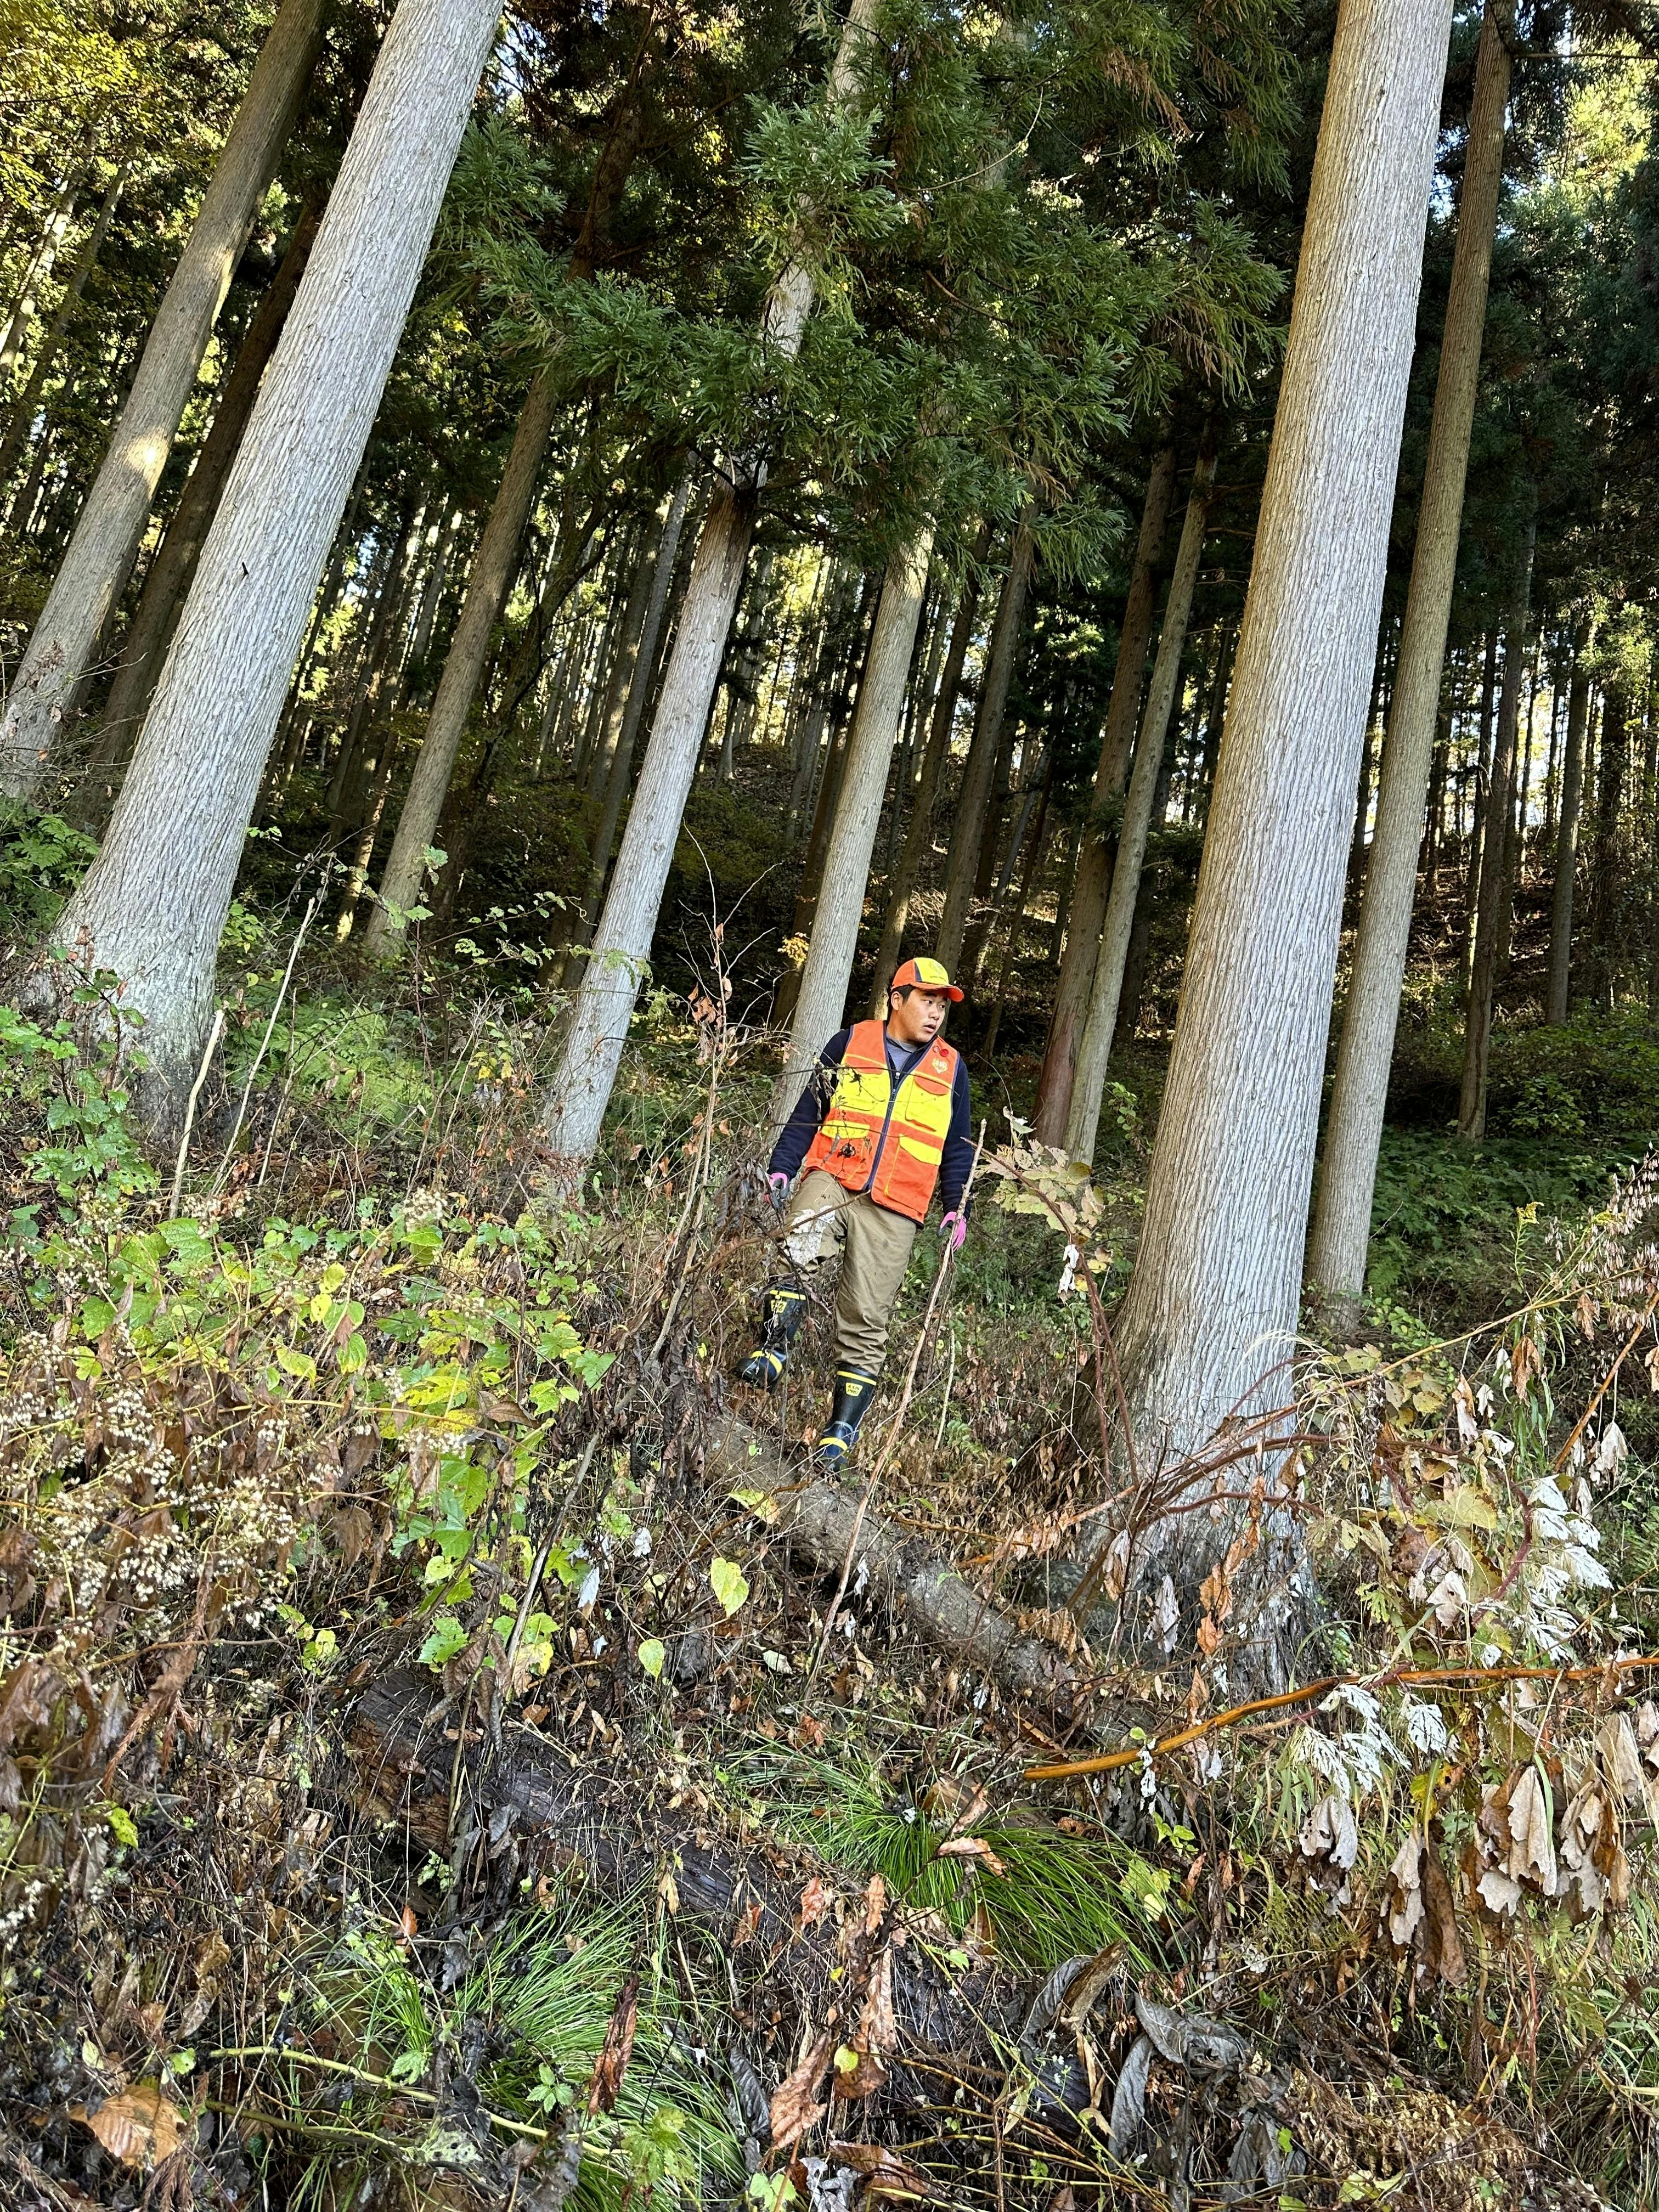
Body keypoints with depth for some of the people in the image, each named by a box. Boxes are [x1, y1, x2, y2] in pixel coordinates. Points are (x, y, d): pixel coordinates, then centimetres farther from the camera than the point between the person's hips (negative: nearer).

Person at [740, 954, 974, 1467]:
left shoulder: (951, 1069, 12)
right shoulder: (850, 1044, 9)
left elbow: (958, 1148, 17)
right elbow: (807, 1113, 11)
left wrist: (957, 1208, 6)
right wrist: (781, 1168, 0)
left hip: (895, 1211, 1)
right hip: (831, 1180, -1)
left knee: (866, 1320, -1)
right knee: (804, 1255, -33)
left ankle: (842, 1430, 6)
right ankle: (773, 1347, -20)